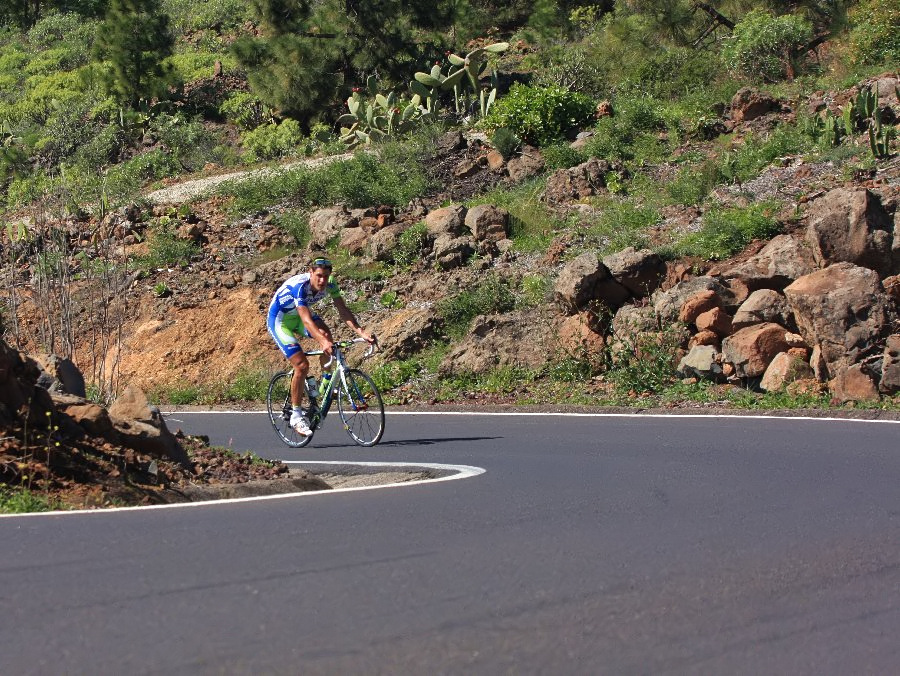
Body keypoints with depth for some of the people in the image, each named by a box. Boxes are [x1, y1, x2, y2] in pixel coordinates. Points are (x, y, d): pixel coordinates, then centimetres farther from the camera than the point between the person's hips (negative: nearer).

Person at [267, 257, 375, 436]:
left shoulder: (329, 285, -16)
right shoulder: (299, 286, -36)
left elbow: (343, 310, -18)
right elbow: (306, 320, -45)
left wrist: (361, 332, -32)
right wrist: (322, 341, -59)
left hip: (297, 315, 6)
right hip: (279, 319, -6)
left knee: (326, 334, -25)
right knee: (302, 365, -18)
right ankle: (296, 416, -5)